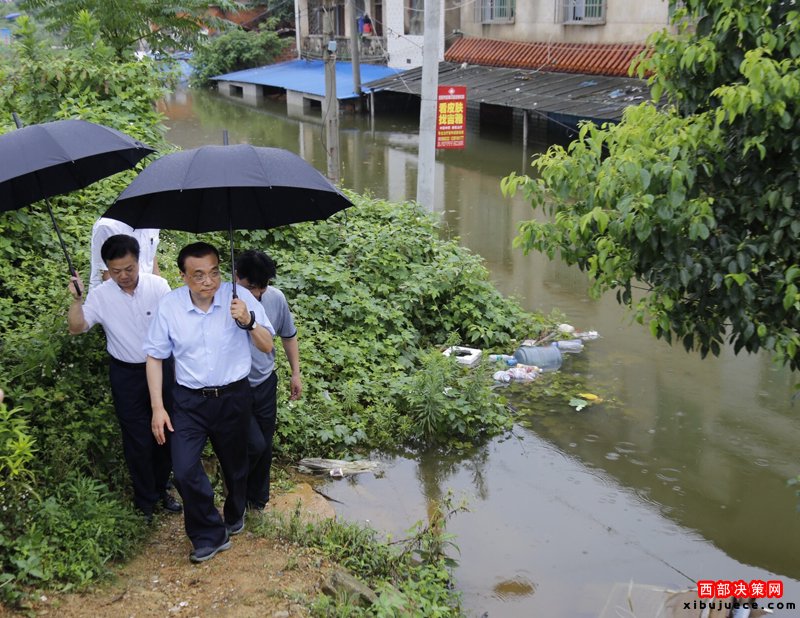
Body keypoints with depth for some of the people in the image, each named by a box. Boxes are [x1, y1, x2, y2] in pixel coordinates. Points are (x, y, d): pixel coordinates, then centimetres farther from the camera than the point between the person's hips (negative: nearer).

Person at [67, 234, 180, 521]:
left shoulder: (158, 286, -10)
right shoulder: (101, 296, -9)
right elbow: (77, 328, -8)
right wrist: (76, 300, -24)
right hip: (126, 376, -1)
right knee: (138, 441, 5)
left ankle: (161, 489, 34)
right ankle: (146, 501, 22)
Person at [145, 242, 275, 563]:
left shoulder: (239, 297, -13)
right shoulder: (169, 305, -11)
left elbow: (267, 346, -9)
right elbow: (154, 356, -1)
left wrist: (247, 322, -28)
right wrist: (158, 407, -4)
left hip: (233, 397, 0)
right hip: (189, 401, 0)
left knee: (235, 465, 18)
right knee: (184, 470, -10)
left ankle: (234, 515, 48)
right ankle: (210, 534, 12)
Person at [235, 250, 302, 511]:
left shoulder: (276, 298, -11)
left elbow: (288, 335, 6)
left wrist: (296, 373, 9)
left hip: (266, 384, 4)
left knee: (265, 446, 15)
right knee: (255, 445, -8)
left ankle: (258, 499, 39)